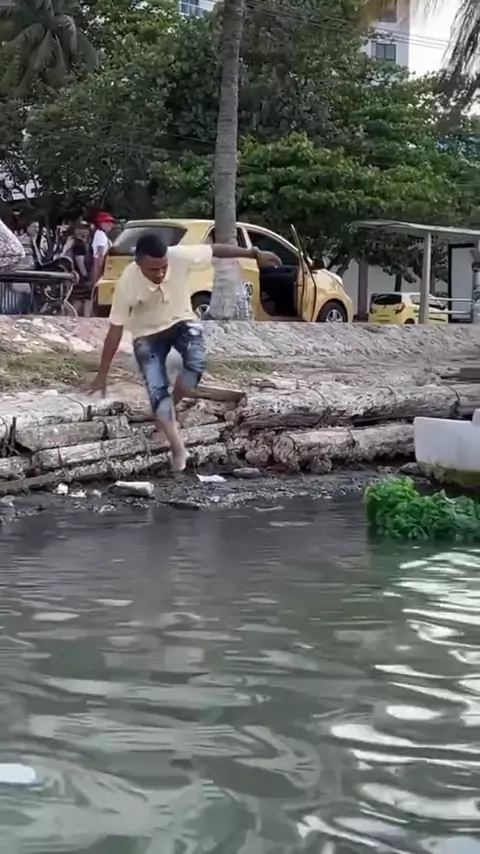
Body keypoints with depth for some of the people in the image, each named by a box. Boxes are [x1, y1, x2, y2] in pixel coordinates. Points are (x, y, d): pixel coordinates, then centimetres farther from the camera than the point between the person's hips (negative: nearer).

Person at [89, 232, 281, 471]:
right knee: (156, 390, -16)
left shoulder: (179, 257, -30)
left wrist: (254, 254, -9)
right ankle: (178, 450, -9)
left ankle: (171, 407, 1)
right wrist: (103, 374, -15)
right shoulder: (127, 283, -30)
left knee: (196, 362, -27)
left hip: (181, 322, 1)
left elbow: (215, 250, -13)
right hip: (148, 335, -1)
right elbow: (115, 329, -21)